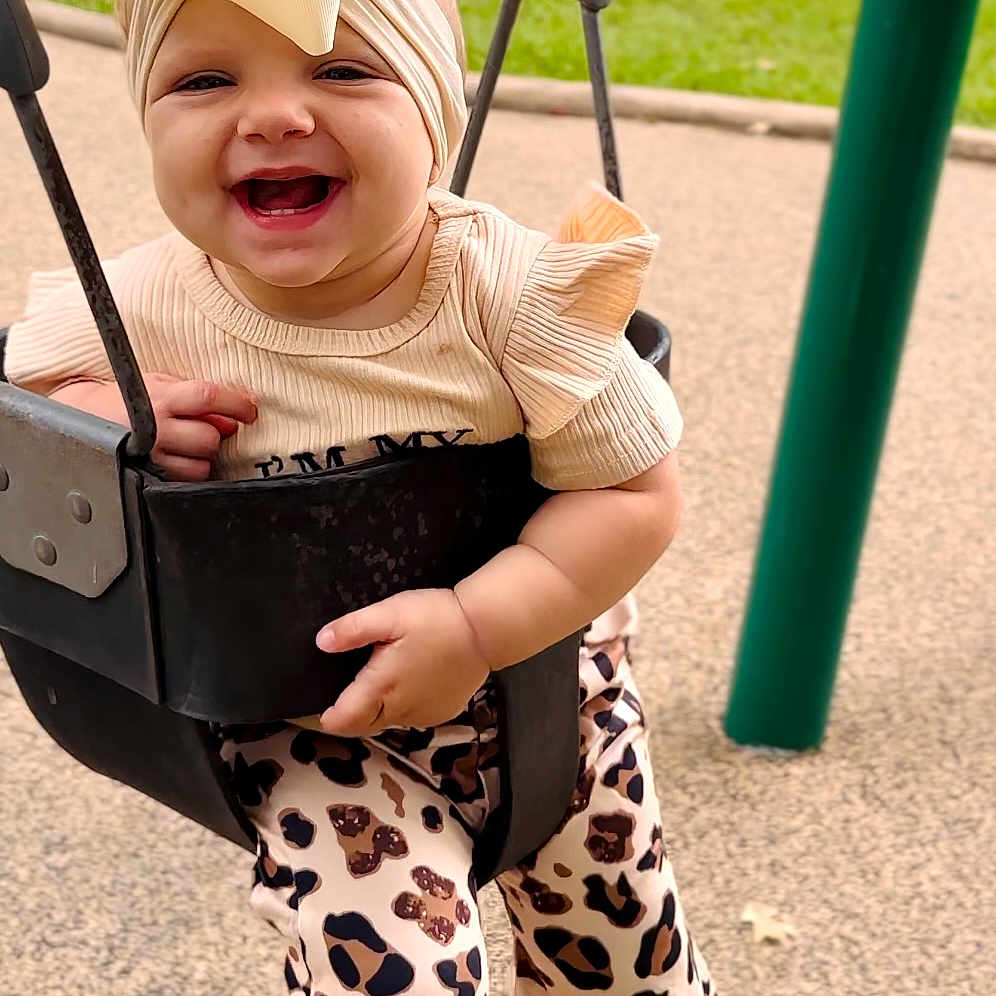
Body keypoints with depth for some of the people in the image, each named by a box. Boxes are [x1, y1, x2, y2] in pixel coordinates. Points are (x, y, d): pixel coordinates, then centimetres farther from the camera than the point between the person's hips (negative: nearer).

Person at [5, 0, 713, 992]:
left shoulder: (513, 291, -23)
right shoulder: (140, 314, -19)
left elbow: (636, 493, -18)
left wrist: (477, 625, -32)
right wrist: (88, 422, -25)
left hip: (539, 661, 1)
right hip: (309, 725, -1)